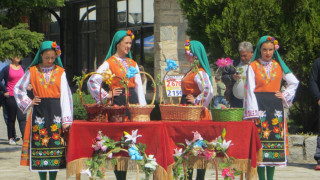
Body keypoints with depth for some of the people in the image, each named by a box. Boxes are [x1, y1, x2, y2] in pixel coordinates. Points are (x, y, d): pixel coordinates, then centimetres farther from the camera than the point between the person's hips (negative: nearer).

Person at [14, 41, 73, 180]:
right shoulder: (32, 71, 5)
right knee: (39, 143, -1)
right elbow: (18, 89, 14)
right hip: (39, 112, 0)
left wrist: (66, 120, -7)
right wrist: (28, 102, 1)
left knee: (56, 144, -3)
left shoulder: (60, 72, 5)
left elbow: (65, 96, 0)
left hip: (56, 113, 0)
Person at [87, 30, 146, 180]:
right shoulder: (109, 63, 0)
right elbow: (92, 82, -6)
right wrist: (106, 95, -5)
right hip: (118, 102, -5)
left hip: (133, 100, 5)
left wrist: (143, 106, 6)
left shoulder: (133, 63, 17)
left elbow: (139, 86, 15)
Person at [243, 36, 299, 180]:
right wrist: (253, 112, -11)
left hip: (276, 107, 3)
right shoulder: (253, 66, 2)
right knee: (260, 139, -7)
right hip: (259, 106, -3)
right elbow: (250, 90, -4)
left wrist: (285, 95, 9)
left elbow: (294, 82, 22)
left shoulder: (278, 66, 11)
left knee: (275, 137, 1)